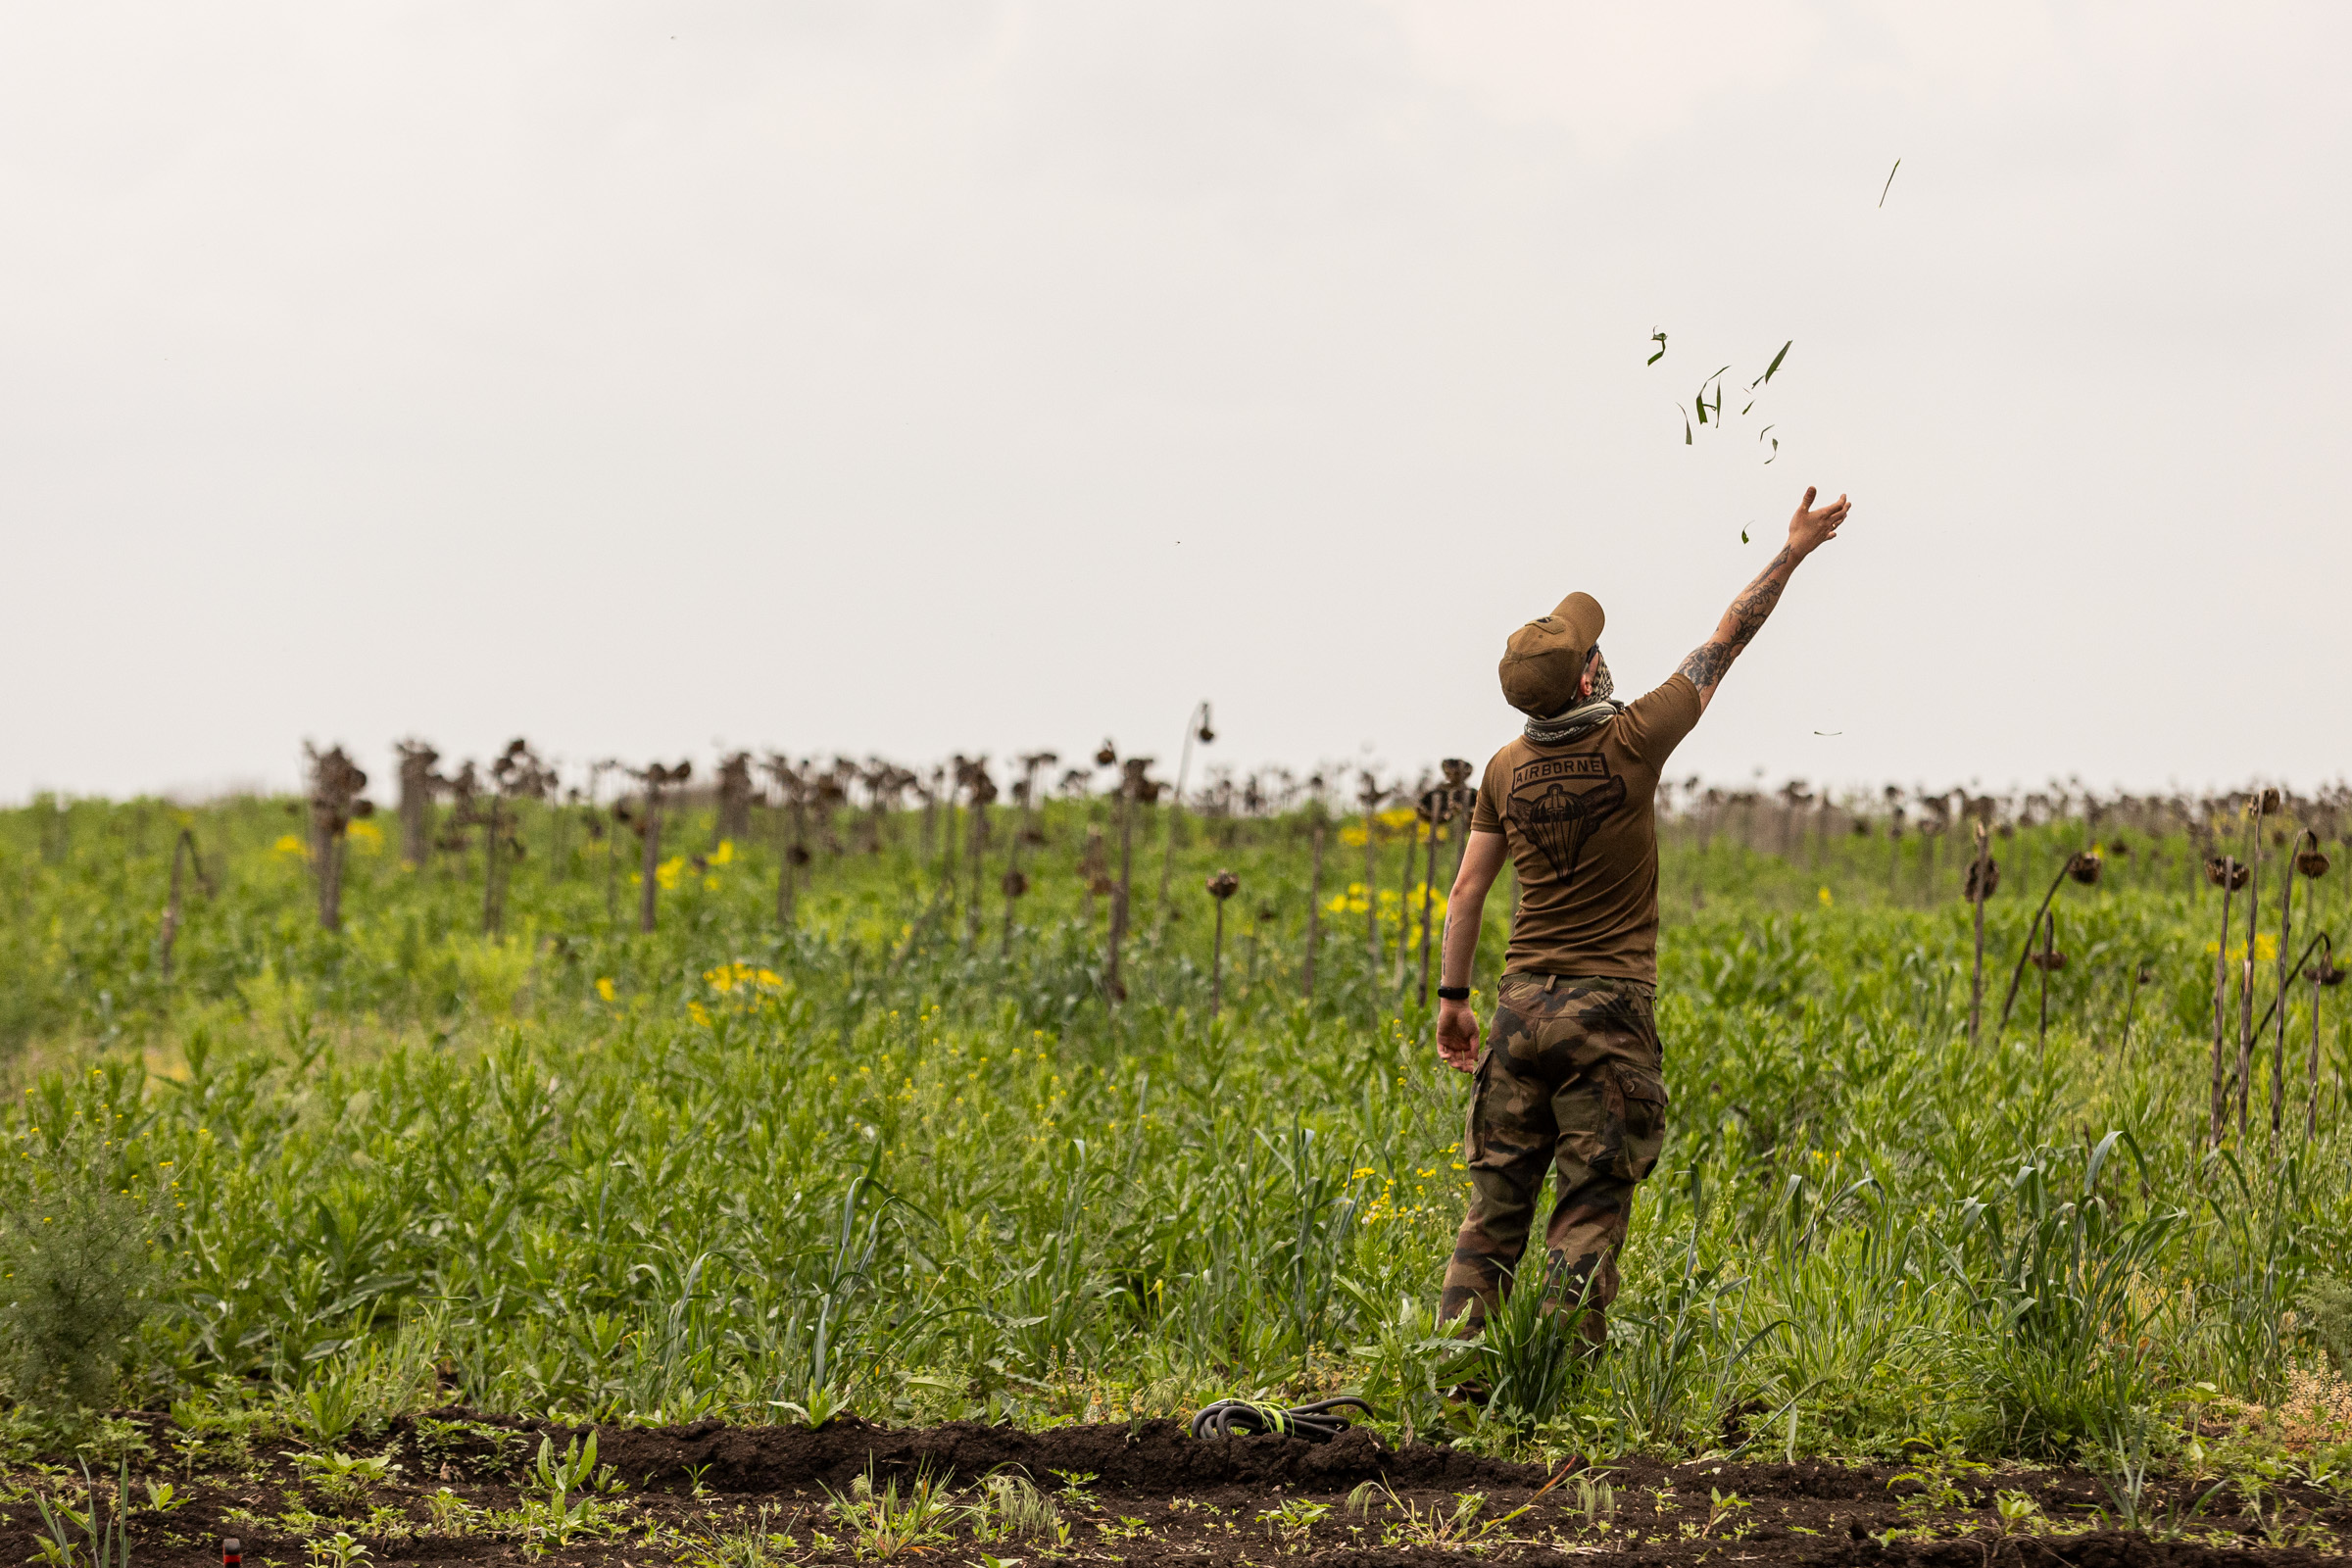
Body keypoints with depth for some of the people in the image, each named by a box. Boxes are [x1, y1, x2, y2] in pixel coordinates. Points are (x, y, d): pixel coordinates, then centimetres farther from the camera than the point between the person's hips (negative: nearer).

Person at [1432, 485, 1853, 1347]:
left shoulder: (1507, 768, 3)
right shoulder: (1630, 743, -11)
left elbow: (1467, 890, 8)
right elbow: (1723, 644, -3)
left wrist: (1452, 996, 18)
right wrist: (1792, 554, 6)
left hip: (1522, 1007, 4)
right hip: (1607, 1015, -4)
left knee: (1497, 1197, 7)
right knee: (1589, 1211, -3)